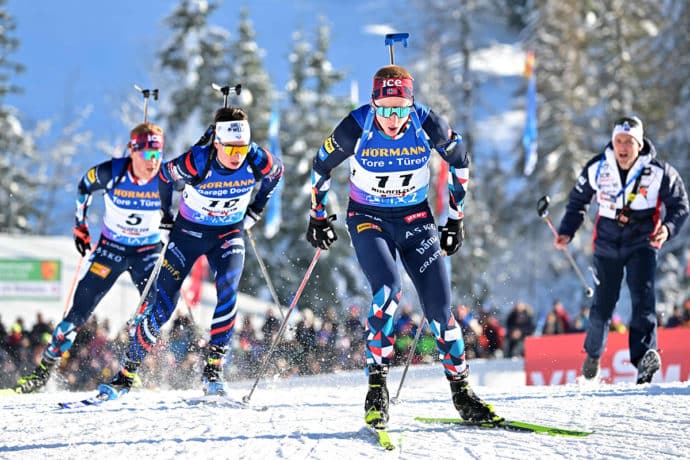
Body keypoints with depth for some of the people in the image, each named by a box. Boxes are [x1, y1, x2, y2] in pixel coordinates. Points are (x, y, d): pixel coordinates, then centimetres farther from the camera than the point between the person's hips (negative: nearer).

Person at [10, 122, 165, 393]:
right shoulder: (110, 173, -21)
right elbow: (84, 188, 1)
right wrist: (80, 227, 5)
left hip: (148, 252, 1)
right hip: (110, 248, -1)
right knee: (80, 309, -5)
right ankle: (44, 370, 5)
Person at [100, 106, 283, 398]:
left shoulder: (258, 162, -23)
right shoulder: (195, 162, -30)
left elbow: (276, 172, 3)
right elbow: (164, 177, -7)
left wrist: (254, 212, 6)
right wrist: (165, 220, 1)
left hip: (229, 234, 2)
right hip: (188, 232, -1)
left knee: (227, 292, -25)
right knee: (163, 305, -6)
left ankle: (213, 372, -15)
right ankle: (125, 376, 7)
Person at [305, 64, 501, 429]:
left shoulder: (428, 124, -18)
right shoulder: (356, 128, -20)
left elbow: (459, 163, 3)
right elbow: (321, 166, 0)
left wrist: (455, 217, 6)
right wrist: (317, 216, 9)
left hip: (416, 219, 2)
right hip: (368, 220, -2)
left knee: (439, 306, -5)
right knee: (388, 290, -27)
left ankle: (461, 391, 9)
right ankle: (377, 385, -17)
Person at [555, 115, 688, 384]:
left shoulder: (658, 173, -12)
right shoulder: (597, 169, -7)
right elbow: (578, 201, 9)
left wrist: (668, 228, -22)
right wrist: (566, 232, -2)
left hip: (642, 243, -2)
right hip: (607, 244, 2)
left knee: (642, 296, -22)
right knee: (602, 305, 5)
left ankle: (644, 356, -32)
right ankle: (593, 352, 30)